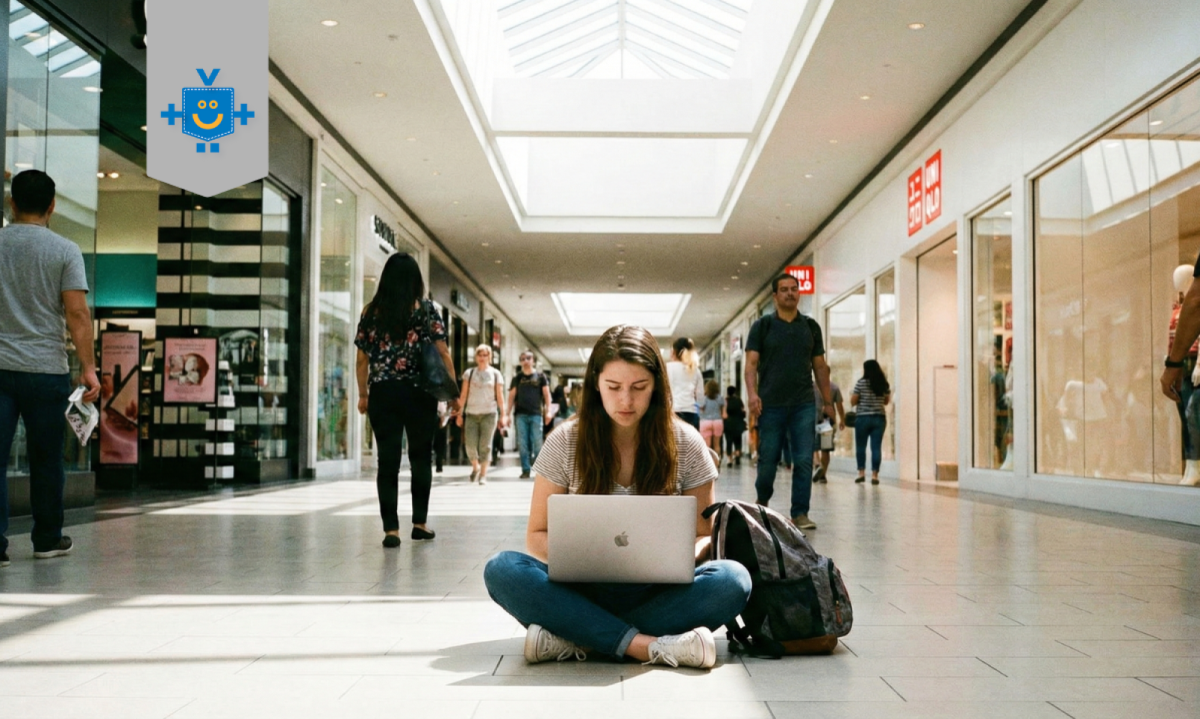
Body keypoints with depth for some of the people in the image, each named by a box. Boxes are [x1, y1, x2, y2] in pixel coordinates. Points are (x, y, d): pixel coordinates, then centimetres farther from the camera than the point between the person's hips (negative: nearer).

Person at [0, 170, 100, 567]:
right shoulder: (65, 250, -3)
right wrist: (88, 367, -7)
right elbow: (77, 313, -10)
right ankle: (47, 539, 21)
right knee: (46, 459, 9)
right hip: (46, 370, -1)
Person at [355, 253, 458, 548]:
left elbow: (362, 359, 5)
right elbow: (442, 353, -6)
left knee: (388, 460, 3)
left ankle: (391, 529, -1)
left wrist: (363, 394, 15)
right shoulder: (427, 310, -2)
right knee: (421, 457, 13)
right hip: (418, 393, -1)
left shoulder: (371, 312, 4)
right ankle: (419, 522, 18)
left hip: (382, 393, 1)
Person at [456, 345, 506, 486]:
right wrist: (459, 413, 4)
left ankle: (483, 474, 1)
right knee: (470, 445, -5)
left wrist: (503, 415, 1)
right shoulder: (469, 373, 9)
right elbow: (463, 395, 9)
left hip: (489, 413, -1)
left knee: (485, 445, -6)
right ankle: (475, 466, 22)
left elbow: (500, 397, 7)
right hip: (471, 413, 1)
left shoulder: (495, 374, 7)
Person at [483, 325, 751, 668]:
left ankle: (575, 639, -28)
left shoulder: (685, 443, 0)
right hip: (584, 592, 0)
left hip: (657, 594, 0)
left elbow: (705, 535, 4)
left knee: (732, 579, -30)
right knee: (501, 569, -27)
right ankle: (646, 646, -32)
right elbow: (538, 535, 3)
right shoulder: (565, 442, 0)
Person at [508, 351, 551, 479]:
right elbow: (511, 396, 11)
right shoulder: (517, 378, 11)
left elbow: (546, 394, 6)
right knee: (522, 444, 0)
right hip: (521, 414, 2)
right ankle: (525, 470, 5)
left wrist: (548, 410, -5)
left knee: (537, 443, -2)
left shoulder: (540, 376, 7)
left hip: (536, 414, -2)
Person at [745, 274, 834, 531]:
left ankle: (800, 513, 3)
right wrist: (752, 393, -17)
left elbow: (820, 366, 14)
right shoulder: (762, 326, 3)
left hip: (804, 405, 2)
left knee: (804, 461, -4)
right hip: (771, 405, -2)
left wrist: (828, 401, 10)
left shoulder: (811, 326, 11)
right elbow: (751, 363, -3)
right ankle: (762, 502, 30)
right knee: (768, 459, 5)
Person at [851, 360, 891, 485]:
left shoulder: (861, 383, -7)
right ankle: (875, 475, -1)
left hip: (863, 418, -3)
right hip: (879, 418, 3)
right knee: (876, 447, 2)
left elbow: (853, 402, -5)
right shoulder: (884, 384, 5)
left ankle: (861, 473, 7)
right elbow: (886, 401, 16)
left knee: (861, 446, 8)